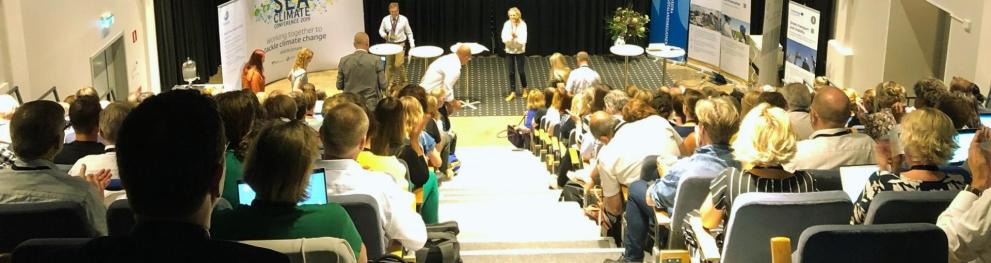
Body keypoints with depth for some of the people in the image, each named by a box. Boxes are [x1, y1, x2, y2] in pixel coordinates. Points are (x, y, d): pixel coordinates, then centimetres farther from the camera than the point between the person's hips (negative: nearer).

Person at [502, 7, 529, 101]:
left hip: (520, 51, -2)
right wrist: (511, 36, -28)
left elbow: (523, 40, -17)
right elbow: (504, 39, -12)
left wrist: (515, 37, -31)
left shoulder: (523, 25, -13)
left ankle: (525, 88, 28)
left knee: (521, 71, 3)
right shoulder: (506, 24, -8)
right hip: (509, 51, 2)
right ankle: (512, 92, 14)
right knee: (511, 72, 5)